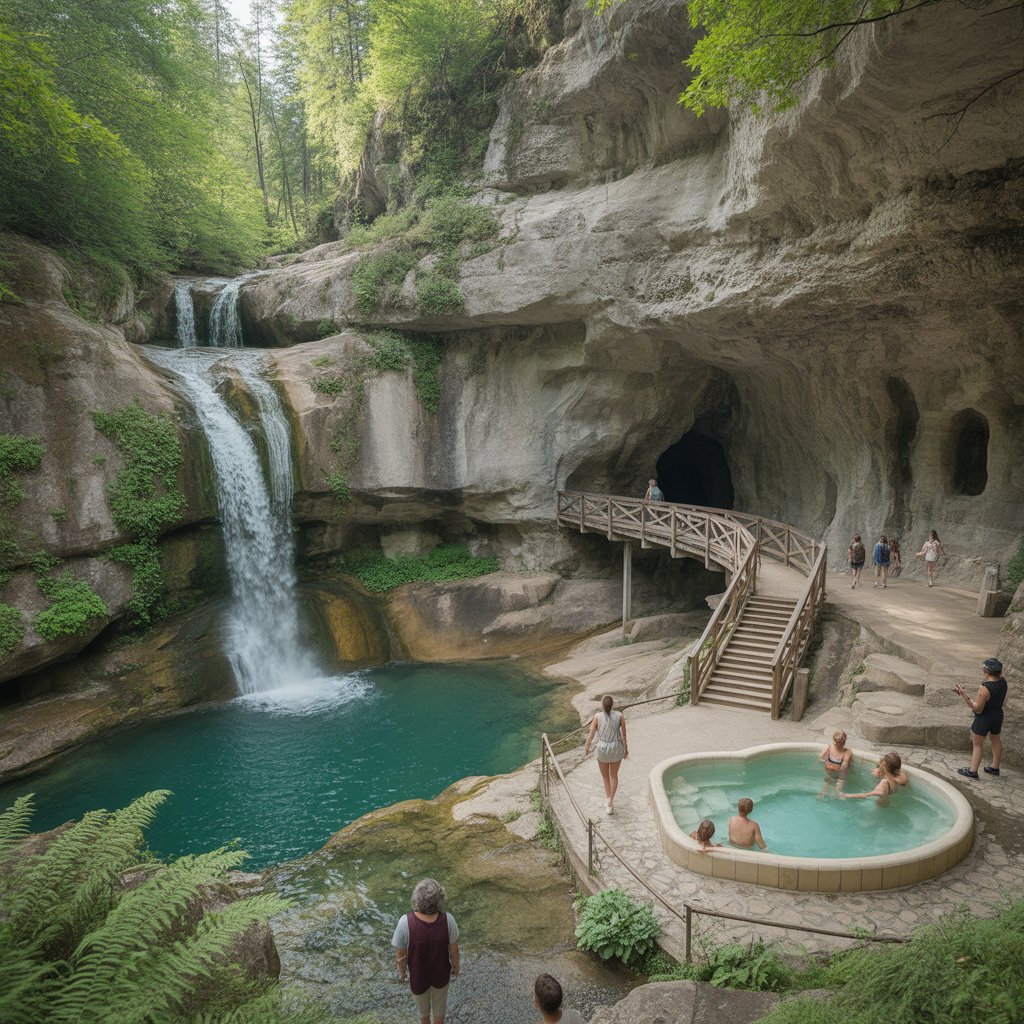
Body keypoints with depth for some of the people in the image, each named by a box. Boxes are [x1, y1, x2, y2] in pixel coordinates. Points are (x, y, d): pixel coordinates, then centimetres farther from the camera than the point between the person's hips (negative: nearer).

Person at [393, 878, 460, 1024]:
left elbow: (401, 954, -19)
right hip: (441, 973, 1)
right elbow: (454, 949, -14)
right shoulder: (448, 920, -31)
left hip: (418, 975, 0)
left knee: (423, 1008, 31)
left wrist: (402, 971, 2)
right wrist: (455, 966, 7)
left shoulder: (405, 923, -36)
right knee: (439, 1006, 31)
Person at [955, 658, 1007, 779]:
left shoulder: (985, 688, -33)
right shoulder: (1003, 682, -12)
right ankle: (995, 767, 42)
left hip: (984, 718, -7)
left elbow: (977, 709, -27)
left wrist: (964, 695, -33)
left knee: (977, 744, 8)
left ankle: (973, 771, 19)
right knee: (995, 739, 25)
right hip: (998, 715, 7)